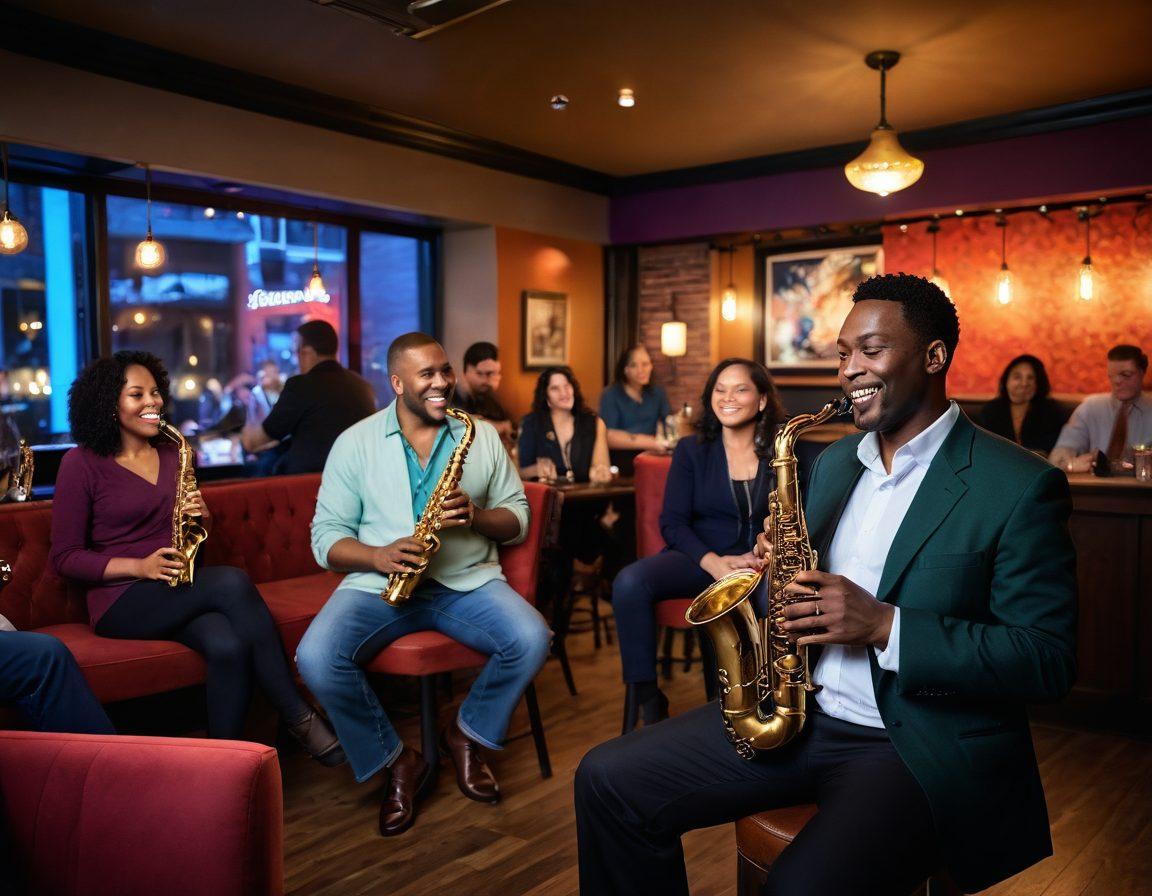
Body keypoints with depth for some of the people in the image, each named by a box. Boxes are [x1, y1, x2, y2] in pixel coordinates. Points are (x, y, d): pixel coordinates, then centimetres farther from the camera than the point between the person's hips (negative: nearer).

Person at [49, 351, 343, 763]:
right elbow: (64, 557, -3)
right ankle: (299, 717, -26)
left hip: (181, 590, 5)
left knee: (228, 646, -31)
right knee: (232, 582, -32)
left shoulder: (172, 453, 14)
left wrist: (201, 517, -4)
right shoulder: (82, 463, -2)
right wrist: (139, 566, -17)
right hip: (121, 602, -5)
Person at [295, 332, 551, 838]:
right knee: (316, 659, -28)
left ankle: (467, 735, 4)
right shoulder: (355, 443, 4)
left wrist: (477, 515, -14)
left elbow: (517, 520, 9)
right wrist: (377, 556, -19)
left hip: (467, 580, 1)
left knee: (531, 640, -26)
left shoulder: (482, 435, 9)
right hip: (378, 584, -1)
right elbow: (326, 537, 2)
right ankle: (397, 763, -3)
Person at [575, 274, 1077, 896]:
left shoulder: (1021, 486, -9)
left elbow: (1050, 661, -12)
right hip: (798, 710, 6)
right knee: (607, 780, -4)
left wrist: (883, 625, -22)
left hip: (920, 746, -6)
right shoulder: (834, 461, 11)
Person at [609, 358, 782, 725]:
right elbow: (673, 522, 1)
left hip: (762, 563, -1)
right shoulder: (691, 450, 7)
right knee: (629, 582, -29)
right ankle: (648, 702, -17)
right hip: (700, 558, 1)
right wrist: (713, 562, -17)